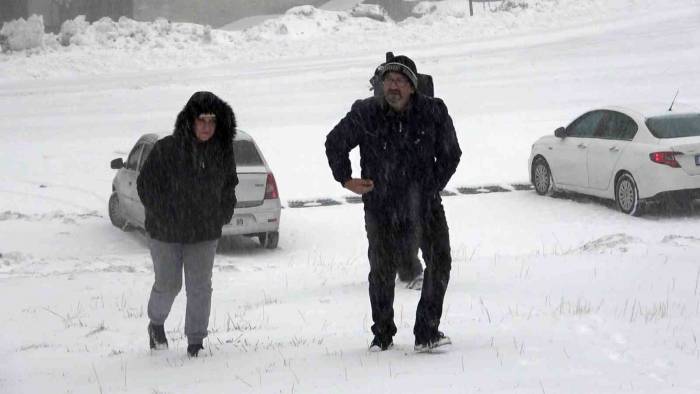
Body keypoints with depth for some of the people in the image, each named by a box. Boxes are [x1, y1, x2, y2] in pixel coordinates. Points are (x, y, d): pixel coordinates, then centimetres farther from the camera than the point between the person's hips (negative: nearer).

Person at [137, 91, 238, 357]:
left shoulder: (223, 152, -3)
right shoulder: (166, 150, -17)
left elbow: (229, 185, 15)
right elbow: (146, 185, -9)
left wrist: (223, 214, 5)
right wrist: (164, 217, -12)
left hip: (205, 234, 3)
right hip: (166, 234, -3)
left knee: (200, 287, 3)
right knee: (168, 284, 4)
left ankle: (196, 340, 14)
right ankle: (156, 324, 34)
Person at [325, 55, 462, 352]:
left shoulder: (434, 113, -6)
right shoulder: (365, 114, -7)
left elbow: (450, 154, 8)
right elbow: (335, 143, 9)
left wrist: (431, 188, 4)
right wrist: (345, 179, 5)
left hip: (425, 203, 0)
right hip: (381, 206, 0)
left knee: (439, 262, -12)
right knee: (382, 270, 7)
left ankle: (427, 332, -4)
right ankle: (382, 334, 26)